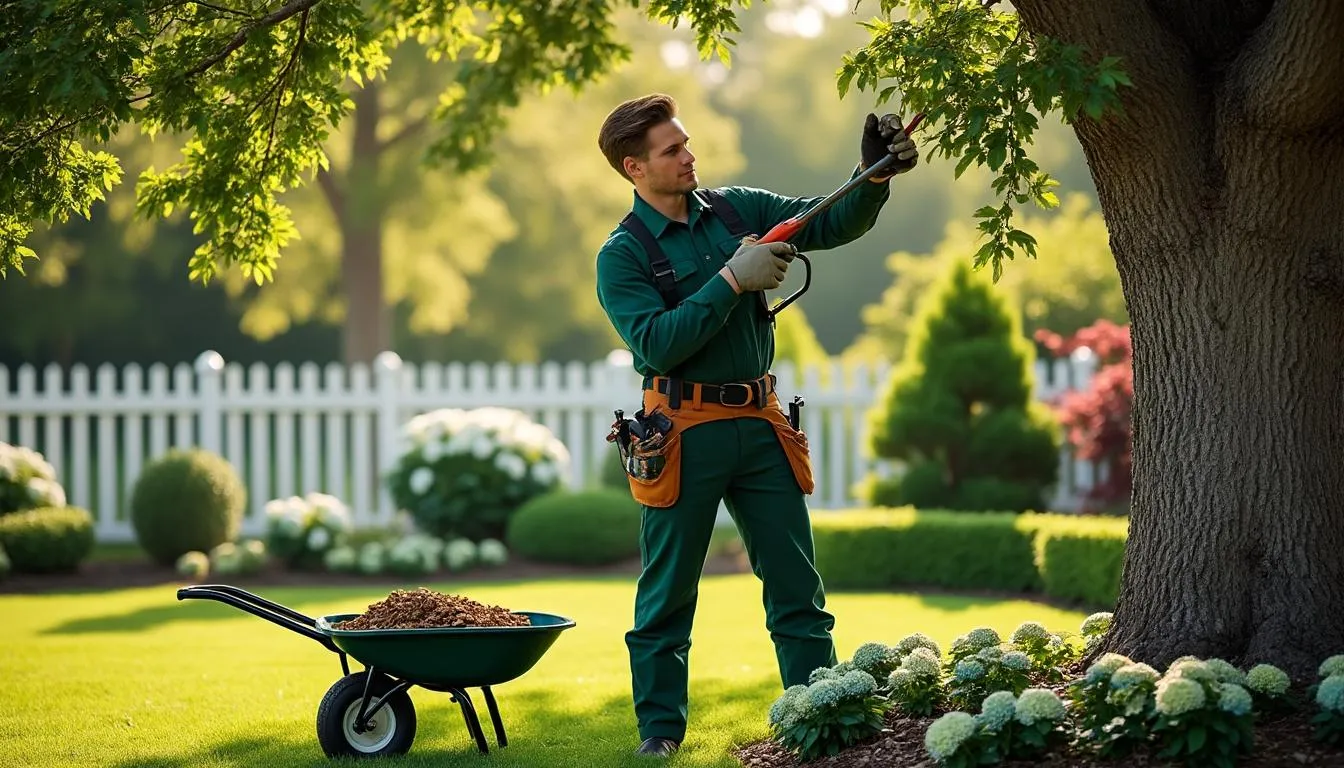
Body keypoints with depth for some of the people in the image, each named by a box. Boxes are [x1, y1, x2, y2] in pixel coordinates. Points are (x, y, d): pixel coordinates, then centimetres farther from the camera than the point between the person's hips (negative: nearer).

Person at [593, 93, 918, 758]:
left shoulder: (736, 210, 9)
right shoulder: (623, 254, -5)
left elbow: (830, 224, 8)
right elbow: (656, 344, -17)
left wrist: (873, 178, -11)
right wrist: (731, 281, -20)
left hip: (759, 424, 4)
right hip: (684, 432, -4)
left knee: (798, 589, 4)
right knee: (667, 595, 3)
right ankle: (659, 729, 12)